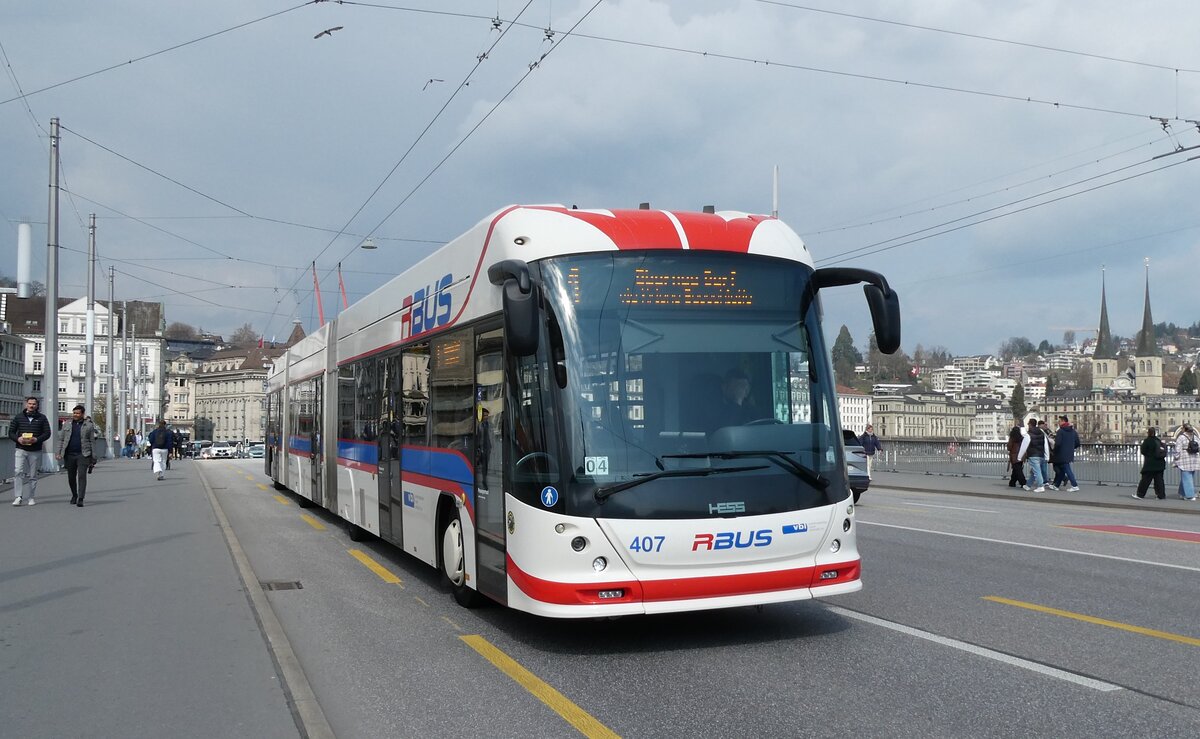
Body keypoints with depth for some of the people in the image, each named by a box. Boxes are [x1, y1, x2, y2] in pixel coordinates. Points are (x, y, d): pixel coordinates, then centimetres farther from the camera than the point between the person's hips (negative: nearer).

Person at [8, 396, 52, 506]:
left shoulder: (42, 418, 6)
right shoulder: (18, 417, 7)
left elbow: (47, 433, 3)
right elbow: (11, 432, 8)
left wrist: (37, 439, -15)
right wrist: (18, 438, -14)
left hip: (35, 451, 0)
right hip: (21, 449, 0)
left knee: (32, 475, 6)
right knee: (18, 472, -14)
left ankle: (32, 498, 14)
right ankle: (18, 497, -14)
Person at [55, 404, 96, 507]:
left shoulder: (89, 425, 2)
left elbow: (92, 442, 2)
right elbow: (61, 439, 12)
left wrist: (93, 457, -1)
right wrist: (58, 452, 2)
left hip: (83, 455, -3)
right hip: (69, 455, 3)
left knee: (82, 475, -13)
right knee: (71, 477, 10)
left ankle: (80, 499, -14)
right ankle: (74, 495, 32)